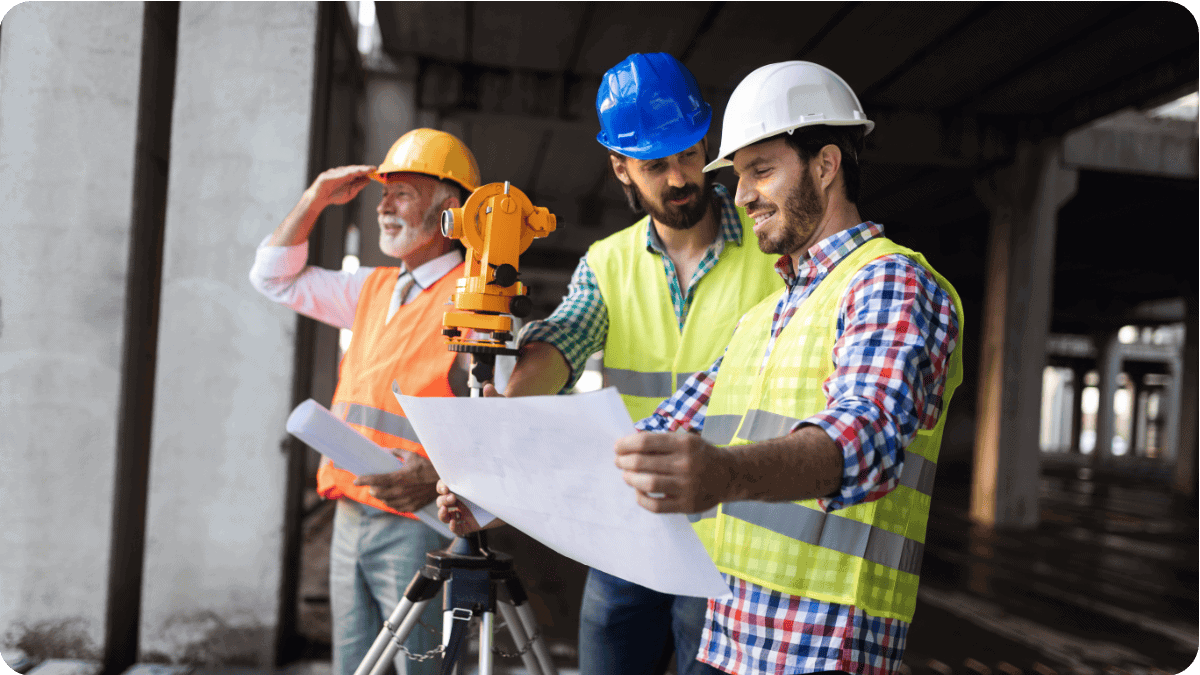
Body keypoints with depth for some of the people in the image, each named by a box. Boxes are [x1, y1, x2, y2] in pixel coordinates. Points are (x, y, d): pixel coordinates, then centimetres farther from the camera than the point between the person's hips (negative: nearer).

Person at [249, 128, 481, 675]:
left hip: (415, 524, -8)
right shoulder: (374, 288, 16)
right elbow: (275, 277, 25)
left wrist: (441, 478, -36)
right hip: (350, 516, 8)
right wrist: (315, 198, 13)